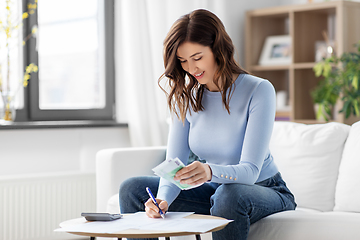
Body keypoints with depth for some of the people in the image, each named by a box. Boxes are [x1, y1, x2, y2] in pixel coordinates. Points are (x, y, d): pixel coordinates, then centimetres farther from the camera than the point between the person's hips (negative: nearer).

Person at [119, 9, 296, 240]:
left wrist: (210, 172, -46)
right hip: (214, 190, 5)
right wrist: (163, 198, -28)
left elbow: (250, 171, -25)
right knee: (132, 189, -8)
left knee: (229, 194, -39)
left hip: (265, 191, -5)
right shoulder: (186, 96, -2)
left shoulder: (258, 91, -18)